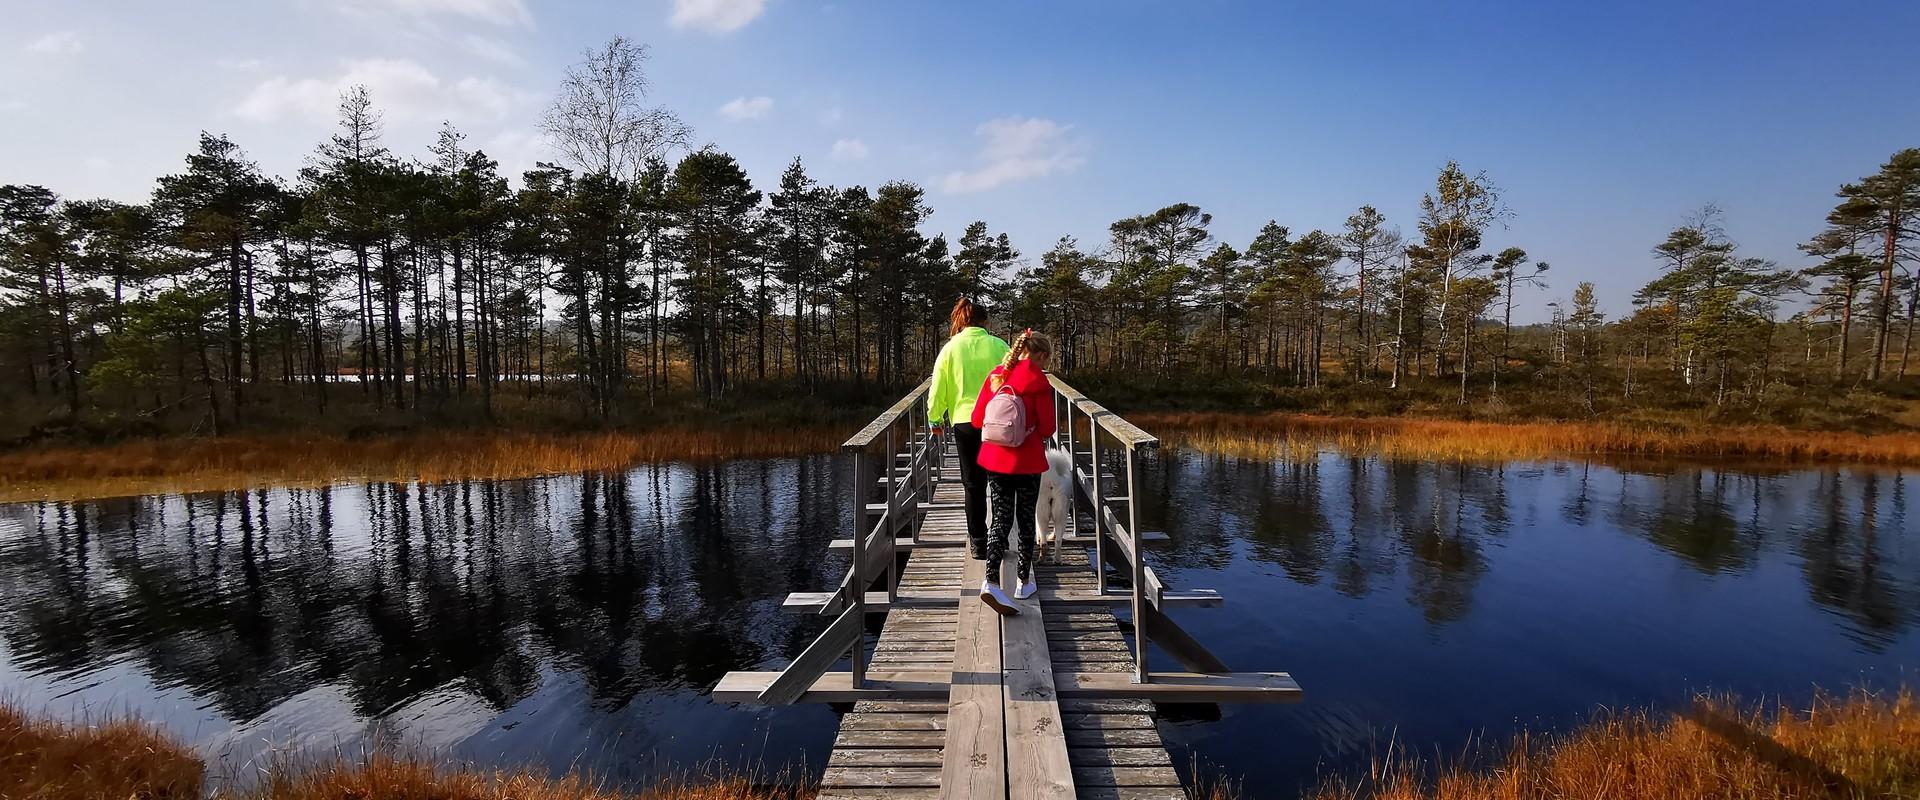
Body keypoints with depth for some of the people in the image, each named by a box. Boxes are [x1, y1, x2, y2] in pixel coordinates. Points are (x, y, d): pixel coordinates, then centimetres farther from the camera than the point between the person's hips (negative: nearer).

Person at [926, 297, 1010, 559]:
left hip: (965, 422, 0)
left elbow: (938, 389, 2)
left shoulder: (950, 348, -1)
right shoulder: (998, 345, -3)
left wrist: (935, 419, 16)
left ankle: (977, 544, 14)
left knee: (974, 485, 10)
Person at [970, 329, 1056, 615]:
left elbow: (977, 419, 4)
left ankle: (991, 581, -12)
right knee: (1026, 520, 12)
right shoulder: (1038, 382, -10)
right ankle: (1024, 582, 24)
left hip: (995, 459, 3)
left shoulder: (995, 376, 3)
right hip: (1027, 461, -3)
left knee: (1001, 519, 6)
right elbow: (1047, 428, -11)